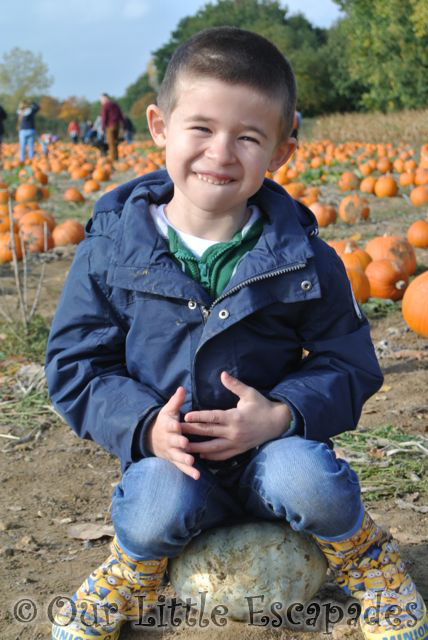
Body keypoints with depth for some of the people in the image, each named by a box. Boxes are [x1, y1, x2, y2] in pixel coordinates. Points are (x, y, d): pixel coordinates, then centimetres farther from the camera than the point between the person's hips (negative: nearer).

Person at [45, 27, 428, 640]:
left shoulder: (303, 257, -6)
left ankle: (371, 566, 4)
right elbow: (75, 364, -2)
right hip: (167, 455, 0)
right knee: (160, 507, -32)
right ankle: (130, 575, 6)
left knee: (308, 480, -31)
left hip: (273, 447, 1)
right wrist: (145, 425, -20)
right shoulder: (112, 248, -7)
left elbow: (348, 363, 1)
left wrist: (282, 415, -19)